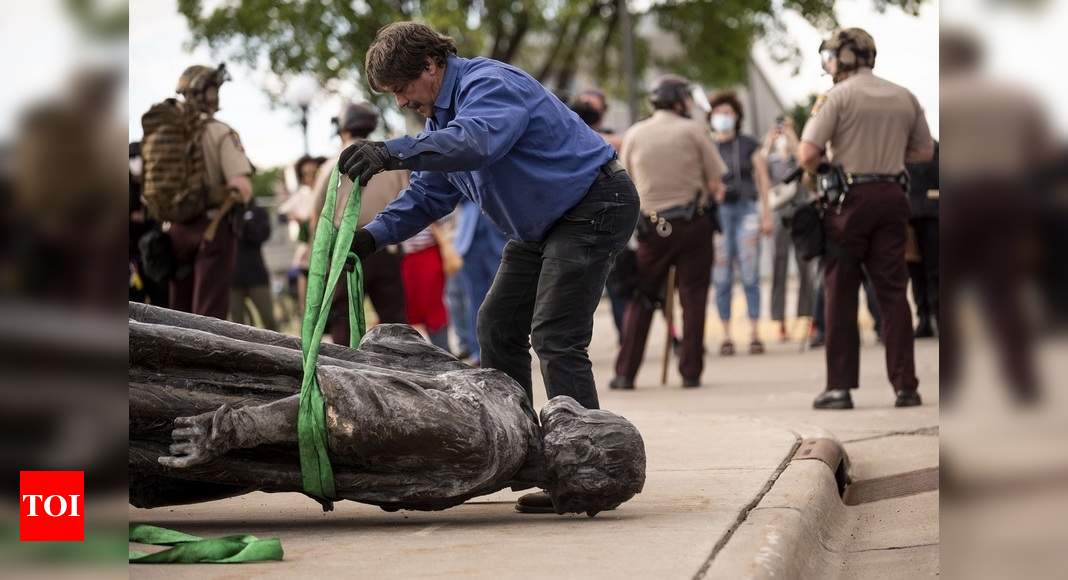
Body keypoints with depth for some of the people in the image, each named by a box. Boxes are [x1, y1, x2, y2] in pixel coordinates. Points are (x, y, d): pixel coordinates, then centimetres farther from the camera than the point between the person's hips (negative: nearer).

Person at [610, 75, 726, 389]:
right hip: (693, 222, -2)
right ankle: (690, 371, 3)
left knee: (642, 298, 9)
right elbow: (716, 183, -4)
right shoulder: (693, 130, -3)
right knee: (693, 296, 5)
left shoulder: (634, 134, 4)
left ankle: (625, 372, 4)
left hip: (651, 226, 2)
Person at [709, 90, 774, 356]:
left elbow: (763, 180, 8)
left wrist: (766, 214, 2)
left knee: (750, 274, -6)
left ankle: (754, 334, -3)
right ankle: (726, 336, 2)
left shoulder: (749, 145, 8)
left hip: (747, 209, -1)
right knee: (722, 278, -2)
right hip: (717, 212, 1)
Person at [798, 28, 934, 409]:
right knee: (893, 292, 6)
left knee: (841, 294, 3)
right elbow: (924, 152, 17)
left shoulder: (839, 96, -6)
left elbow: (807, 155, -13)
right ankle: (905, 386, 4)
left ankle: (840, 387, 3)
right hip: (892, 196, 4)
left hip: (850, 198, -4)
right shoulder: (904, 98, 10)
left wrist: (817, 171, 8)